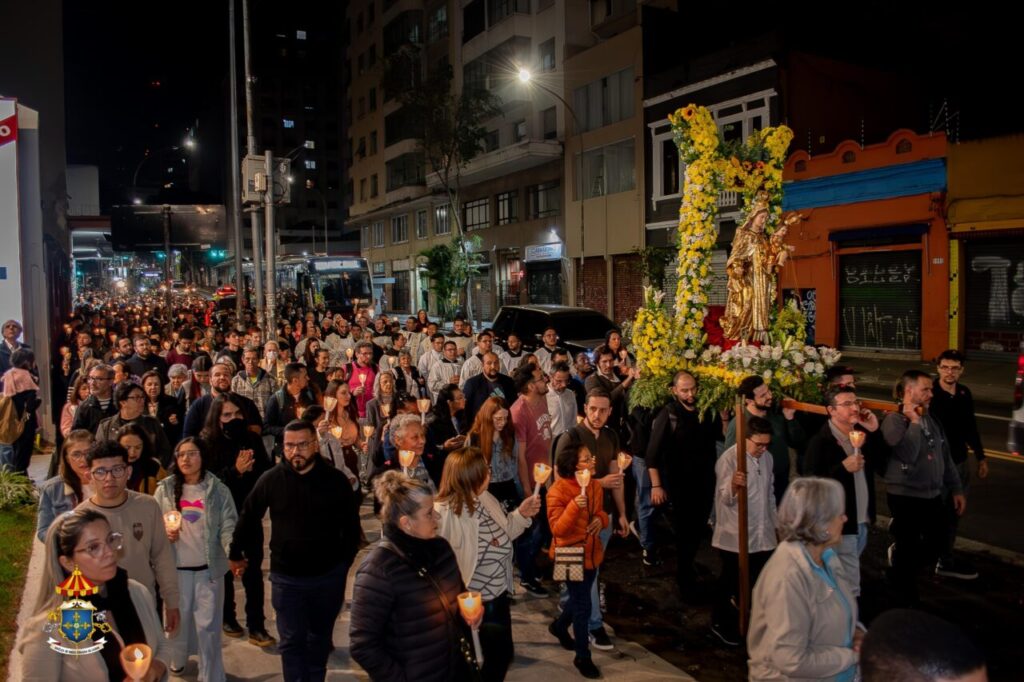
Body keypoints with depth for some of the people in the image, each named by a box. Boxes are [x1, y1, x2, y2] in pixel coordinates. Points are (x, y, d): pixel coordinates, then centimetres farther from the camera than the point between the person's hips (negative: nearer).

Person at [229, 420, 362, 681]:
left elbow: (350, 525, -1)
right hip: (286, 576, 0)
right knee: (291, 641, 4)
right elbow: (248, 517, 5)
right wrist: (236, 553, 12)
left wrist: (345, 562, 1)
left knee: (320, 638, 18)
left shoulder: (336, 480, -10)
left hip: (328, 574, 1)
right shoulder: (271, 479, -9)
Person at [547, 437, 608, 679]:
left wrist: (601, 519, -10)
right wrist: (575, 506, -37)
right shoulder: (558, 491, -21)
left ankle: (559, 626, 50)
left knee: (578, 599, 22)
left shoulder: (595, 485, -1)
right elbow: (558, 530, -24)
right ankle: (583, 657, 17)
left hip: (592, 553, 7)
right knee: (583, 605, 0)